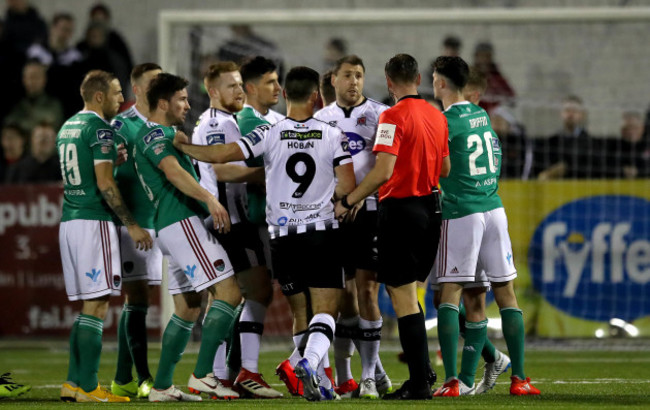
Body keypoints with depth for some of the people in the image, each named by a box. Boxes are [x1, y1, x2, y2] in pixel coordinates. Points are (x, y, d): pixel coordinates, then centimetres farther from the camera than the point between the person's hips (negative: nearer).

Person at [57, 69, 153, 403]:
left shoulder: (68, 128, 18)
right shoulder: (99, 128, -10)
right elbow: (104, 183, -16)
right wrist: (131, 224, -12)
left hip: (69, 221, 9)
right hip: (94, 222, -9)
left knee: (89, 305, 12)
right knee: (96, 305, -8)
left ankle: (74, 382, 9)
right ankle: (87, 387, -10)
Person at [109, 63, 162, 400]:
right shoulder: (121, 126, -5)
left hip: (160, 221, 7)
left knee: (135, 301, 9)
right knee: (136, 299, -9)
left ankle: (122, 379, 13)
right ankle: (143, 380, -10)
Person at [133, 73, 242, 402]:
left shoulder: (162, 134, 25)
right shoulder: (155, 134, -7)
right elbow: (173, 171, -24)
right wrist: (209, 199, -35)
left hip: (171, 226, 11)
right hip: (183, 223, -11)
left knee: (187, 309, 12)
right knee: (229, 291, -16)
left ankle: (161, 386, 12)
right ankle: (202, 375, -21)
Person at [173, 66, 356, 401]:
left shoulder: (269, 135, -6)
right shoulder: (332, 135, -4)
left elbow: (220, 156, -14)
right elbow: (347, 186, -7)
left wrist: (181, 146, 1)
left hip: (283, 234, 1)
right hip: (322, 232, -1)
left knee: (300, 312, 12)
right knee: (325, 311, -3)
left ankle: (318, 383, 10)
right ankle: (310, 361, -30)